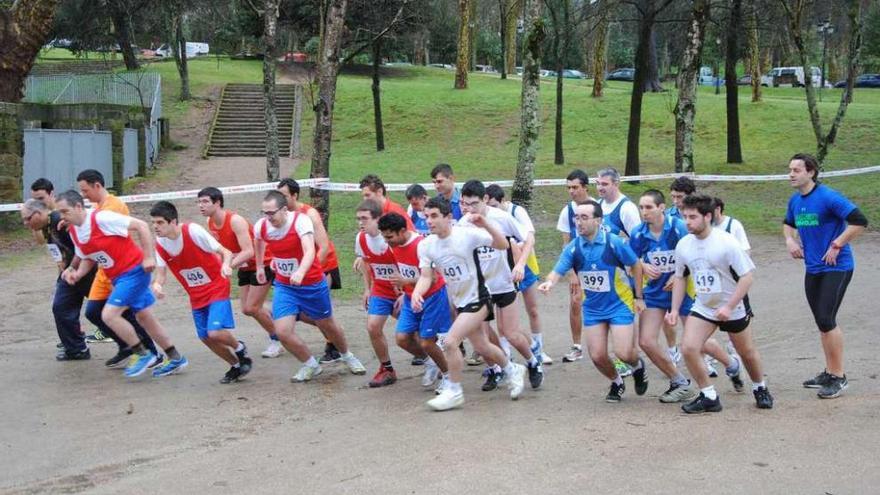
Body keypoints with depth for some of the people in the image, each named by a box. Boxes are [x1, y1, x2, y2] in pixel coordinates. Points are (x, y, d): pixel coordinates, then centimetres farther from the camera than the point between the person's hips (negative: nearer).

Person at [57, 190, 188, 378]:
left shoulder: (101, 218, -21)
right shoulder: (74, 232, 4)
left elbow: (141, 226, -19)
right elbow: (88, 259, 16)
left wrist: (149, 257, -20)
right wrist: (77, 273, -4)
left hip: (134, 270, -9)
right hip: (118, 277, 9)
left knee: (109, 314, -15)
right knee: (144, 317, 15)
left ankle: (142, 354, 0)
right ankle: (174, 358, 27)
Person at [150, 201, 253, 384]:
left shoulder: (193, 231, -22)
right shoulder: (160, 244, -7)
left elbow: (225, 252, -19)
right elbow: (161, 272, -3)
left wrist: (226, 264, -41)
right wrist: (156, 284, -27)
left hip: (216, 288, -6)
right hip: (196, 296, 6)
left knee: (215, 332, -20)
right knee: (205, 338, 6)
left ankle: (240, 348, 13)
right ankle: (236, 366, 29)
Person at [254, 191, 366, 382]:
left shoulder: (301, 221, -26)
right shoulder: (261, 226, -11)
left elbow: (310, 251, -41)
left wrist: (300, 272, -60)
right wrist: (259, 267, 24)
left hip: (313, 284, -3)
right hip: (284, 286, 3)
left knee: (327, 325, 14)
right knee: (282, 331, -12)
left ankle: (347, 356, 45)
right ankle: (311, 365, 14)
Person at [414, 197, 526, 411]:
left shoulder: (467, 235, -20)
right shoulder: (426, 245, -5)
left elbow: (503, 245, -21)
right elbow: (426, 276, -4)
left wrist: (485, 225, -37)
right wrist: (416, 293, -26)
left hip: (476, 300, -7)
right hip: (459, 302, 7)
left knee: (450, 342, -18)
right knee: (482, 347, 18)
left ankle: (453, 391, -1)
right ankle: (513, 371, 45)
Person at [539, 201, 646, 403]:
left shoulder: (614, 242, -17)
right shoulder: (573, 248, -7)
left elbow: (636, 265, -6)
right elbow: (558, 271, -12)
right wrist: (549, 282, -36)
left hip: (620, 304, -4)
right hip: (593, 308, 4)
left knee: (623, 353, -13)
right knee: (597, 356, -1)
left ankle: (638, 366, 24)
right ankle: (617, 383, 31)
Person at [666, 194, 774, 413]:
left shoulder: (727, 242, -21)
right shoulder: (683, 245, -6)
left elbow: (747, 276, -19)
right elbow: (680, 277, 8)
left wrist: (729, 307, -25)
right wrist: (675, 309, 0)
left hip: (732, 309, -3)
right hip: (702, 308, 3)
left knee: (747, 353, 14)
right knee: (688, 348, -17)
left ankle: (760, 388, 43)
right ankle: (709, 397, -2)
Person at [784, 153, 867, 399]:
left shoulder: (828, 197, -18)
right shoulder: (795, 200, 6)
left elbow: (860, 221, -22)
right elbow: (789, 224, 27)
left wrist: (836, 245, -20)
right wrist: (790, 240, 6)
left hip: (836, 268, -8)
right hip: (813, 269, 8)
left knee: (826, 320, -12)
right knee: (822, 322, 13)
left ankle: (839, 377, -1)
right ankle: (830, 372, 25)